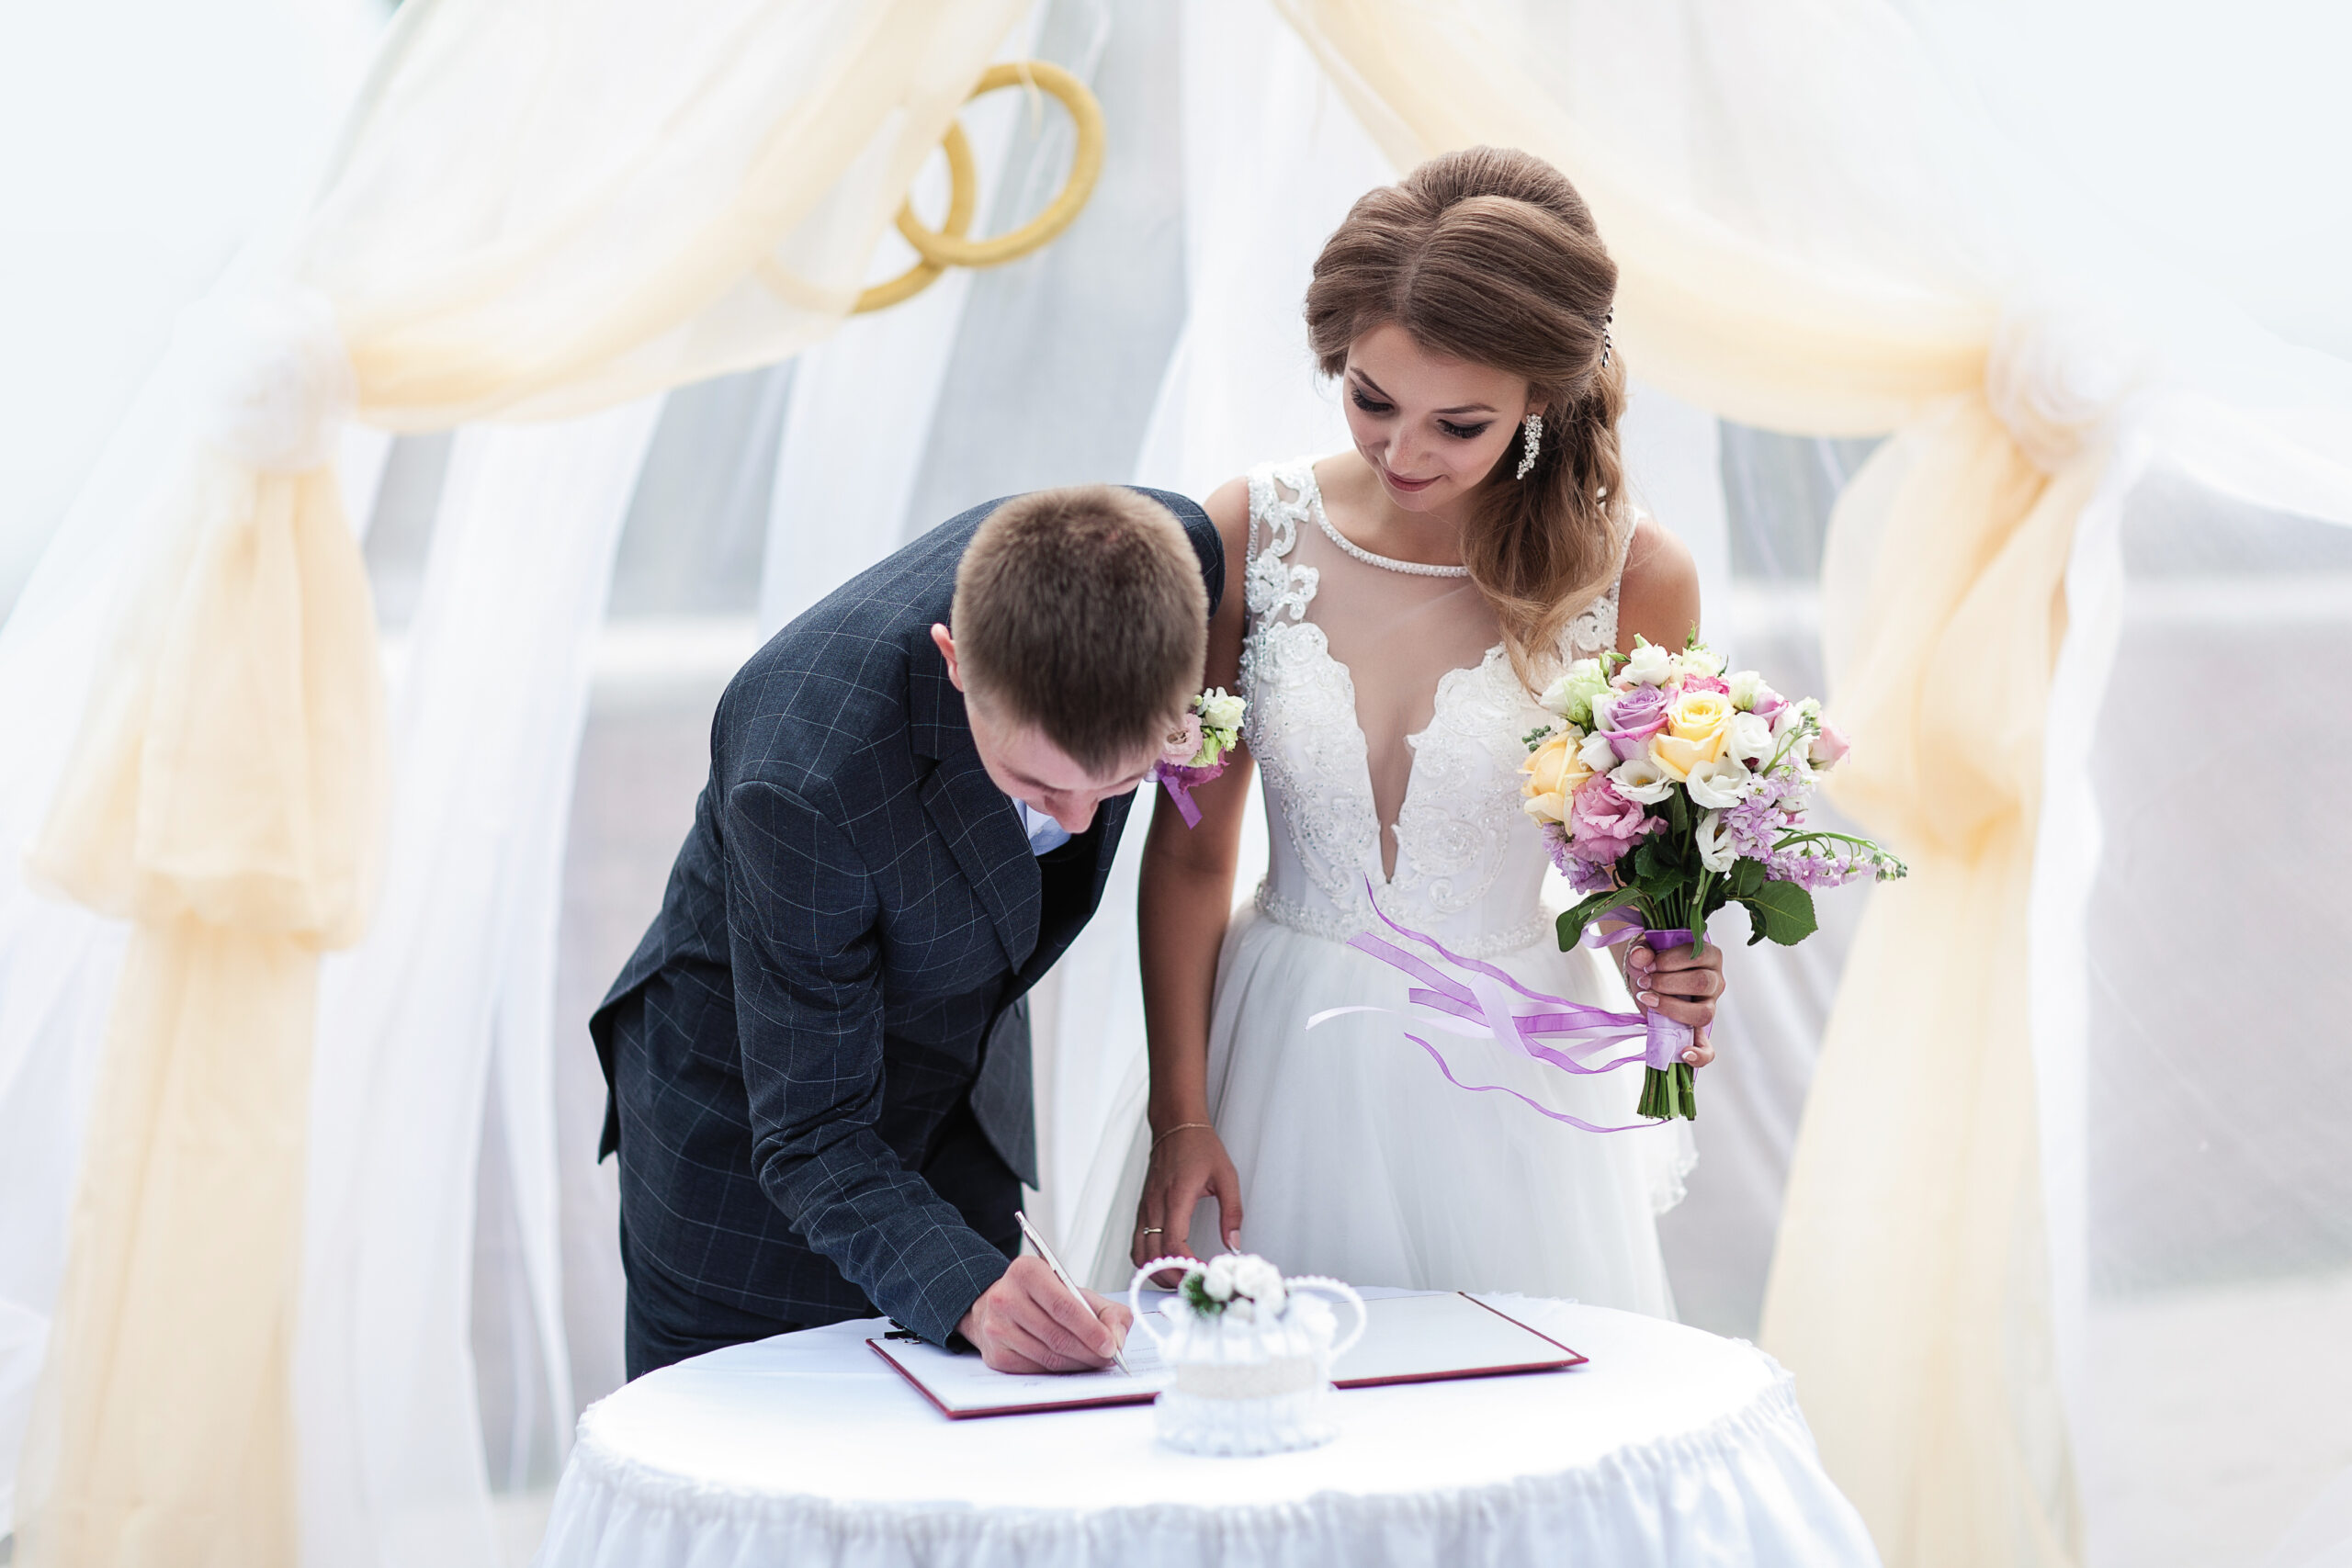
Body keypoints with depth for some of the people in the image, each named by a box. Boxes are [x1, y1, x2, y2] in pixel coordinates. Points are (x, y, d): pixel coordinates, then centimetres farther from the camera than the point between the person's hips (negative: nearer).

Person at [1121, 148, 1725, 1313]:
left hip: (1510, 1082, -1)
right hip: (1292, 1066, 1)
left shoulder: (1629, 578, -11)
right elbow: (1191, 846, 0)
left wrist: (1668, 971, -18)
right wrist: (1179, 1118, -1)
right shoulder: (1249, 534, -8)